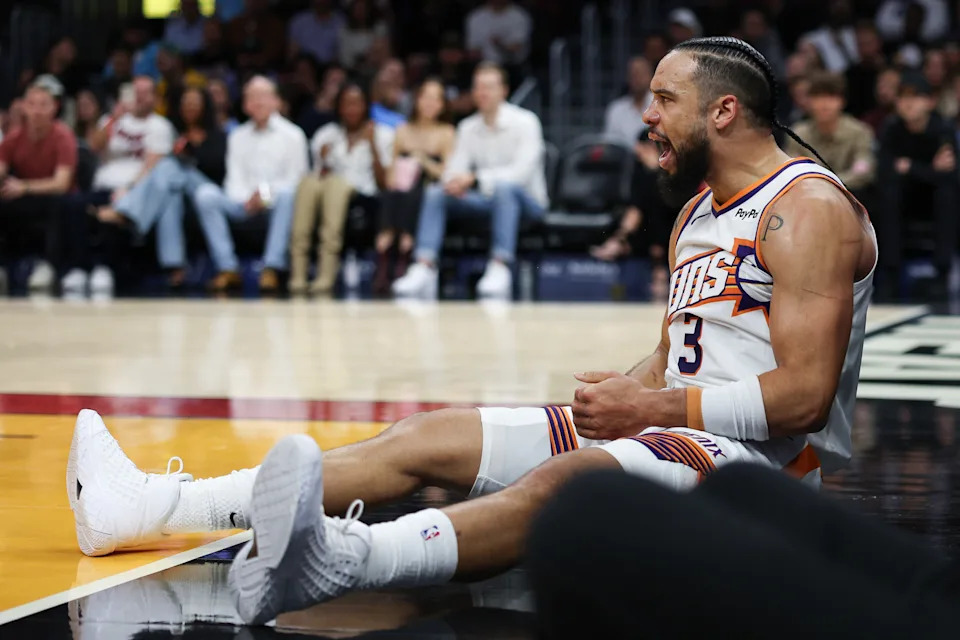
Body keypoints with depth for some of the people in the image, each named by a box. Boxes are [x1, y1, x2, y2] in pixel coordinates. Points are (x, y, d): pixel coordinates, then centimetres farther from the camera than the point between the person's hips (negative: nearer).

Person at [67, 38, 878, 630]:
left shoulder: (807, 209, -12)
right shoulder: (697, 215, 19)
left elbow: (804, 396, -20)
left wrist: (653, 408, -17)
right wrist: (625, 394, 2)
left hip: (767, 459, -8)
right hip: (675, 429, 9)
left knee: (568, 478, -38)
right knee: (437, 437, -2)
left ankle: (342, 559, -64)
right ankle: (144, 507, -9)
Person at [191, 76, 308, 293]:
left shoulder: (292, 135, 8)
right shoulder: (238, 136, 18)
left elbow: (295, 179, 1)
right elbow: (235, 179, 10)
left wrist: (267, 193, -15)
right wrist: (246, 200, -11)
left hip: (275, 203, -3)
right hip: (244, 205, 3)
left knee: (287, 193, -38)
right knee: (205, 194, -24)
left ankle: (272, 268, -37)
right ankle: (228, 268, -26)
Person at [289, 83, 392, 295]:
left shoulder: (381, 134, 13)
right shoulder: (327, 134, 21)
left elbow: (383, 183, 3)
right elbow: (322, 177, 16)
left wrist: (373, 145, -5)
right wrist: (324, 161, -4)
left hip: (364, 195, -2)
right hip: (327, 193, 2)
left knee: (336, 183, -37)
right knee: (308, 183, -33)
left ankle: (326, 275, -47)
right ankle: (298, 276, -42)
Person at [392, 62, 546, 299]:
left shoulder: (525, 122, -9)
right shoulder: (468, 127, 9)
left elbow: (521, 172, -20)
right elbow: (455, 170, 4)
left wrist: (475, 178, -30)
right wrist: (454, 182, -23)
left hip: (526, 201, -5)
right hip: (486, 201, 5)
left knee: (503, 187, -39)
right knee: (434, 191, -16)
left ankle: (500, 268, -46)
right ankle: (424, 269, -30)